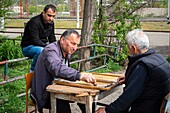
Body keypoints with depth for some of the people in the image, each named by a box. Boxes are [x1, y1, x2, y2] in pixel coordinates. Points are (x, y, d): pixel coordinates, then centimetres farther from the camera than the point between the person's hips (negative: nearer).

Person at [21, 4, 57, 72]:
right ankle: (33, 70, -17)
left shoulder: (51, 23, 3)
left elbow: (52, 39, 12)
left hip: (43, 46, 8)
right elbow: (35, 41, -27)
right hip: (28, 47, -8)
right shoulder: (34, 22, -22)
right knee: (41, 50, -38)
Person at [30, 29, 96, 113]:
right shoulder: (50, 50, -21)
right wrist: (80, 75, -52)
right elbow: (58, 68, -40)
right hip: (44, 94, -8)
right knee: (62, 103, -34)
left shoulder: (67, 53, 9)